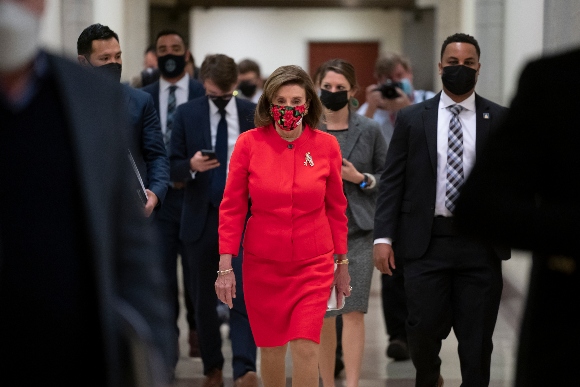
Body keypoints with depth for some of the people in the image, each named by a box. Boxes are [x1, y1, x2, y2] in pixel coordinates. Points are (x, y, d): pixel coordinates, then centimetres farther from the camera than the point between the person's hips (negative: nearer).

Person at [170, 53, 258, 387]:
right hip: (202, 219, 2)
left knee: (244, 294, -13)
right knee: (205, 299, 10)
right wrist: (191, 166, -19)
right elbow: (174, 168, 3)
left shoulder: (255, 115, 3)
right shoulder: (187, 114, 4)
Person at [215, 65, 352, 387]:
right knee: (271, 348, 9)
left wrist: (342, 264, 9)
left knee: (306, 348, -10)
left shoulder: (327, 146, -3)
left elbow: (336, 208, 6)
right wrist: (226, 267, -4)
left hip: (313, 263, 0)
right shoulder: (249, 143, -6)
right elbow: (232, 207, -1)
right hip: (262, 263, 1)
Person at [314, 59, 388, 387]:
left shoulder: (370, 130, 2)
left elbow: (388, 176, 6)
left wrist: (361, 178, -9)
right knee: (323, 314, 6)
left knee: (354, 312, -8)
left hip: (358, 231, -1)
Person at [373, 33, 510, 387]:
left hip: (480, 245, 0)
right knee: (424, 330, 2)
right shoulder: (412, 118, 6)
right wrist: (383, 236, -4)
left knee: (477, 338, 2)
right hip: (427, 242, 0)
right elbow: (392, 181, 4)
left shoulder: (500, 119, 5)